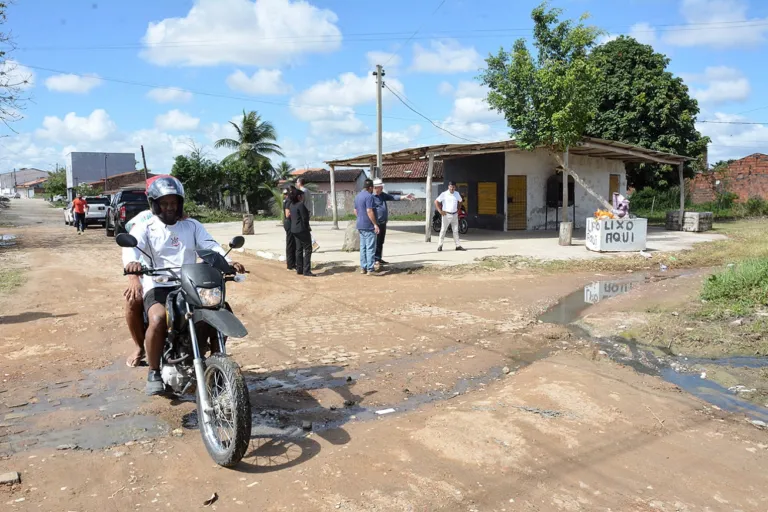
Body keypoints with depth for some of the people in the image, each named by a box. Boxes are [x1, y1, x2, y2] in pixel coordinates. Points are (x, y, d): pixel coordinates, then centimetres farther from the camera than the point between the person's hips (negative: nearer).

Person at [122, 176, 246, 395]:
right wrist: (132, 263, -39)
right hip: (158, 287, -3)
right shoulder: (145, 229, 6)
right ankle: (154, 372, -9)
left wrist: (228, 262, -21)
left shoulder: (192, 226, 16)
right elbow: (131, 247, -14)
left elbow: (211, 246, 1)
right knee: (158, 320, -33)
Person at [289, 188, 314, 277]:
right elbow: (305, 218, -17)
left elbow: (291, 217, 13)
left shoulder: (292, 205, 10)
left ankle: (299, 269, 17)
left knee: (299, 249, 14)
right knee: (307, 249, -5)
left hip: (294, 230, 9)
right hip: (302, 230, -9)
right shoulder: (301, 205, -17)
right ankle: (306, 271, -8)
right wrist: (307, 227, -1)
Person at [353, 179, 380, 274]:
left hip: (360, 225, 9)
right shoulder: (369, 196, -14)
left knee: (363, 247, 12)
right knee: (370, 247, -5)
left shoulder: (357, 196, 14)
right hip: (369, 226, -9)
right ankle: (370, 269, -6)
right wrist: (375, 224, -18)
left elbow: (355, 211, 21)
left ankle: (363, 268, 14)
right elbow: (369, 211, -21)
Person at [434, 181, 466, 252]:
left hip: (455, 215, 5)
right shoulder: (444, 194, -8)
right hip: (446, 214, -5)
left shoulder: (457, 194, 7)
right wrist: (440, 211, -15)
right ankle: (440, 245, 7)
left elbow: (460, 201, 25)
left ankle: (458, 246, 9)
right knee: (443, 230, 0)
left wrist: (458, 210, 15)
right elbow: (436, 202, -11)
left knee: (456, 231, 6)